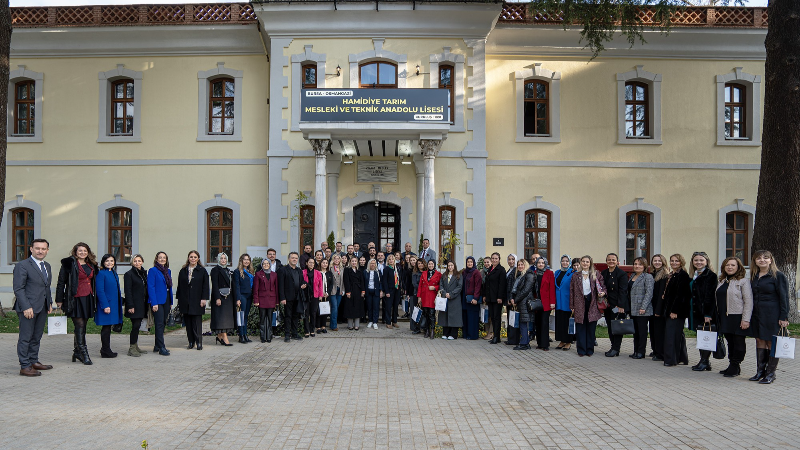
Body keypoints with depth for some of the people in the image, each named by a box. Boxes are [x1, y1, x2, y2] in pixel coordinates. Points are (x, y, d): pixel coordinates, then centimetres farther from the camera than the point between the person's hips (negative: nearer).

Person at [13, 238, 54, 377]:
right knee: (25, 337, -3)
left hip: (42, 308, 7)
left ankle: (34, 362, 23)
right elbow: (18, 288, -12)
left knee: (37, 337, 13)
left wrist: (50, 303, 14)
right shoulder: (22, 265, -8)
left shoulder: (47, 266, 16)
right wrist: (26, 307, -18)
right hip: (28, 307, -7)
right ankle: (25, 366, 2)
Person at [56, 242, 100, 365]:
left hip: (88, 299, 6)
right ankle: (84, 353, -8)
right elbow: (61, 282, -3)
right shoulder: (69, 264, -3)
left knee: (82, 326, 10)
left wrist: (94, 298, 16)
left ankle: (77, 352, 19)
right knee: (80, 325, -9)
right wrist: (60, 300, -6)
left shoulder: (91, 265, 15)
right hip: (75, 299, -6)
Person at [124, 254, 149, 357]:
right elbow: (128, 291, -10)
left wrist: (147, 303, 14)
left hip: (142, 305, 7)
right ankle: (132, 348, -4)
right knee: (136, 325, -9)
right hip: (134, 304, -7)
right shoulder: (129, 274, -6)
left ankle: (136, 347, 17)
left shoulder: (144, 273, 14)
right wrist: (130, 306, -16)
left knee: (137, 325, 10)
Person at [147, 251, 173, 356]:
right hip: (158, 301, -7)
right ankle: (161, 348, -6)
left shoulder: (168, 271, 14)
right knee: (159, 324, -8)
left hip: (166, 300, 7)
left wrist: (171, 302, 11)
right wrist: (154, 303, -17)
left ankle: (157, 346, 19)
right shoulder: (153, 271, -7)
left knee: (163, 324, 10)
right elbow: (151, 287, -11)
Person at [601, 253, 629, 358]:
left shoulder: (622, 274, -7)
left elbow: (623, 291, -12)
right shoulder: (603, 273, 11)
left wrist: (620, 305, -17)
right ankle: (613, 347, 16)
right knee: (610, 326, 8)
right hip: (607, 305, 6)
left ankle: (615, 349, 3)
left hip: (617, 305, -6)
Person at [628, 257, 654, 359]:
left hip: (642, 310, -8)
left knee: (642, 331, -1)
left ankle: (641, 352, 5)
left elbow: (649, 293, -15)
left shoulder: (648, 277, -8)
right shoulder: (632, 276, 16)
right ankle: (636, 351, 18)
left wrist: (643, 307, -20)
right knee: (635, 331, 12)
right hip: (633, 309, 8)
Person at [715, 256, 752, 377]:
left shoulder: (743, 281, -6)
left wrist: (746, 319, -16)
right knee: (730, 342, 11)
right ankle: (732, 366, 19)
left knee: (738, 342, 1)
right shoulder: (721, 281, 14)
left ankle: (735, 367, 8)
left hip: (738, 317, -6)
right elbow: (718, 300, 17)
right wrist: (718, 317, 13)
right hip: (724, 318, 6)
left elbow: (748, 302, -11)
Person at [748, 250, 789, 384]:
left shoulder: (778, 276, -6)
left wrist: (784, 317, -13)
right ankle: (760, 372, 16)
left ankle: (771, 374, 8)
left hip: (772, 315, -6)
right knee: (759, 341, 8)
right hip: (756, 314, 6)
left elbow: (784, 297, -8)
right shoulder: (754, 276, 12)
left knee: (771, 343, 0)